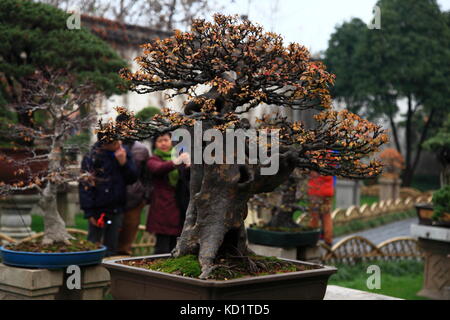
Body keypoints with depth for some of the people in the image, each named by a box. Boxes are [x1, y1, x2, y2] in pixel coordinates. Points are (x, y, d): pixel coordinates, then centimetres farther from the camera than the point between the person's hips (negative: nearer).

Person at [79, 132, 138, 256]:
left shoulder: (124, 152, 3)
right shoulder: (92, 157, -13)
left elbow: (132, 178, 4)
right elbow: (85, 185, -11)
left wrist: (124, 163, -14)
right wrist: (89, 212, -13)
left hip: (117, 208, 4)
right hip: (99, 208, -4)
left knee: (111, 246, 12)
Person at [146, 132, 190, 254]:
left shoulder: (177, 156, 16)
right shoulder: (153, 160, 0)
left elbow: (187, 177, 4)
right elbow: (158, 169, -24)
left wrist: (189, 166, -19)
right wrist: (176, 161, -43)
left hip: (177, 206, 6)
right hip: (162, 207, -5)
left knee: (173, 245, 10)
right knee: (162, 247, -11)